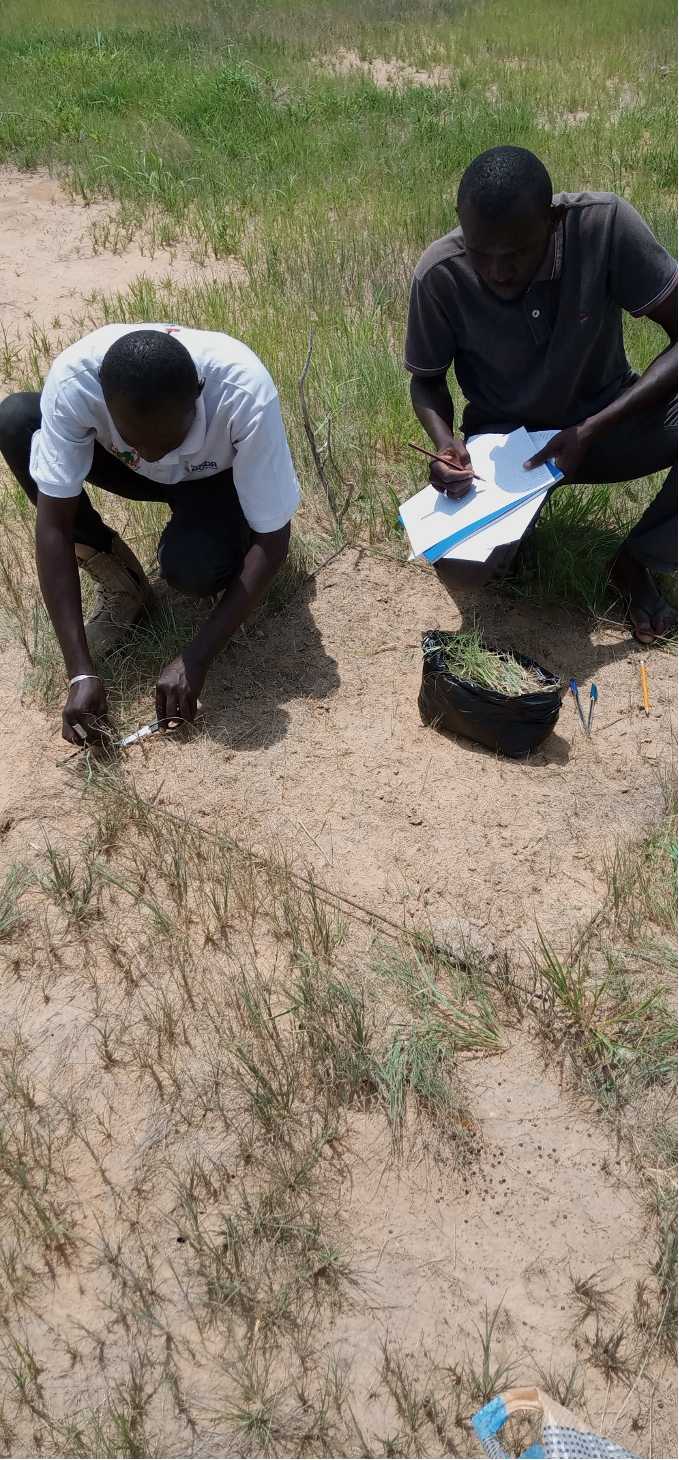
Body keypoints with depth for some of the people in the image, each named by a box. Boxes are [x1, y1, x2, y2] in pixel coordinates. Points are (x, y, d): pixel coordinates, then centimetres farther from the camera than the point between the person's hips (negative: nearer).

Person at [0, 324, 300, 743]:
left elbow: (272, 542, -33)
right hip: (137, 473, 3)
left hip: (221, 478, -2)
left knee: (194, 567, -35)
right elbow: (53, 524, -30)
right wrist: (82, 671, -36)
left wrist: (196, 660, -37)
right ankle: (122, 586, -8)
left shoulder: (246, 392, -39)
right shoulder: (74, 379, -34)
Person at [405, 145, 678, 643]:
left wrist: (591, 431, -32)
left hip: (606, 419, 1)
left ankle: (637, 563, -2)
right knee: (461, 568, -29)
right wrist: (444, 441, -26)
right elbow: (427, 380, -3)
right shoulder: (440, 275, -20)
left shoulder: (606, 224, -24)